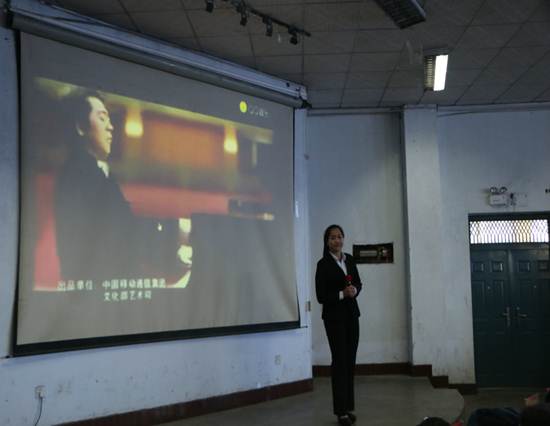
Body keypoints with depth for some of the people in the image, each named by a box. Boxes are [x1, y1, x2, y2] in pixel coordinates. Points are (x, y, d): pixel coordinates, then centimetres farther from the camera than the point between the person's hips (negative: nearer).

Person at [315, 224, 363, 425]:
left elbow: (358, 282, 14)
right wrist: (342, 294, -22)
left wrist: (355, 290, -7)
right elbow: (321, 296, -11)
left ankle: (348, 406, 16)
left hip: (352, 314, 5)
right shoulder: (323, 264, -9)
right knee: (339, 360, -4)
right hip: (334, 317, -5)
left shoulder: (349, 259, 7)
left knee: (350, 361, 7)